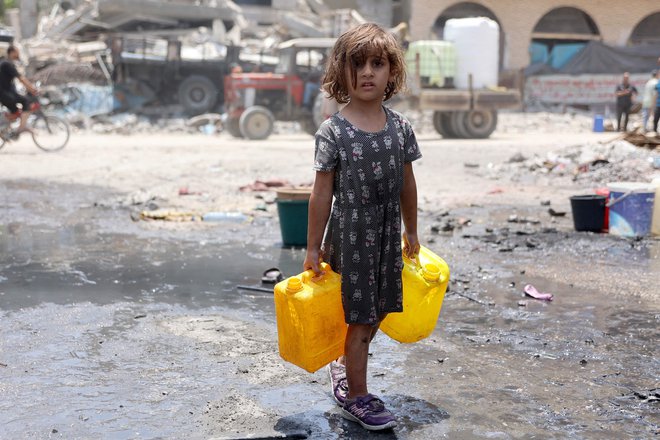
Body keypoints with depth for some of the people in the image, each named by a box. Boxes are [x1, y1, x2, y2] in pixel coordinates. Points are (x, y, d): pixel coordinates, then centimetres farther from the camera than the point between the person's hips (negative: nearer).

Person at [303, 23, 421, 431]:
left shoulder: (400, 126, 1)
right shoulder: (333, 131, -11)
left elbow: (407, 183, 10)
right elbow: (322, 192, -8)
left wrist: (411, 231, 16)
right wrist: (314, 248, -6)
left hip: (388, 233, 5)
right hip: (350, 233, -5)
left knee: (379, 310, 14)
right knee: (360, 317, 1)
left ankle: (345, 365, 40)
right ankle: (356, 397, 17)